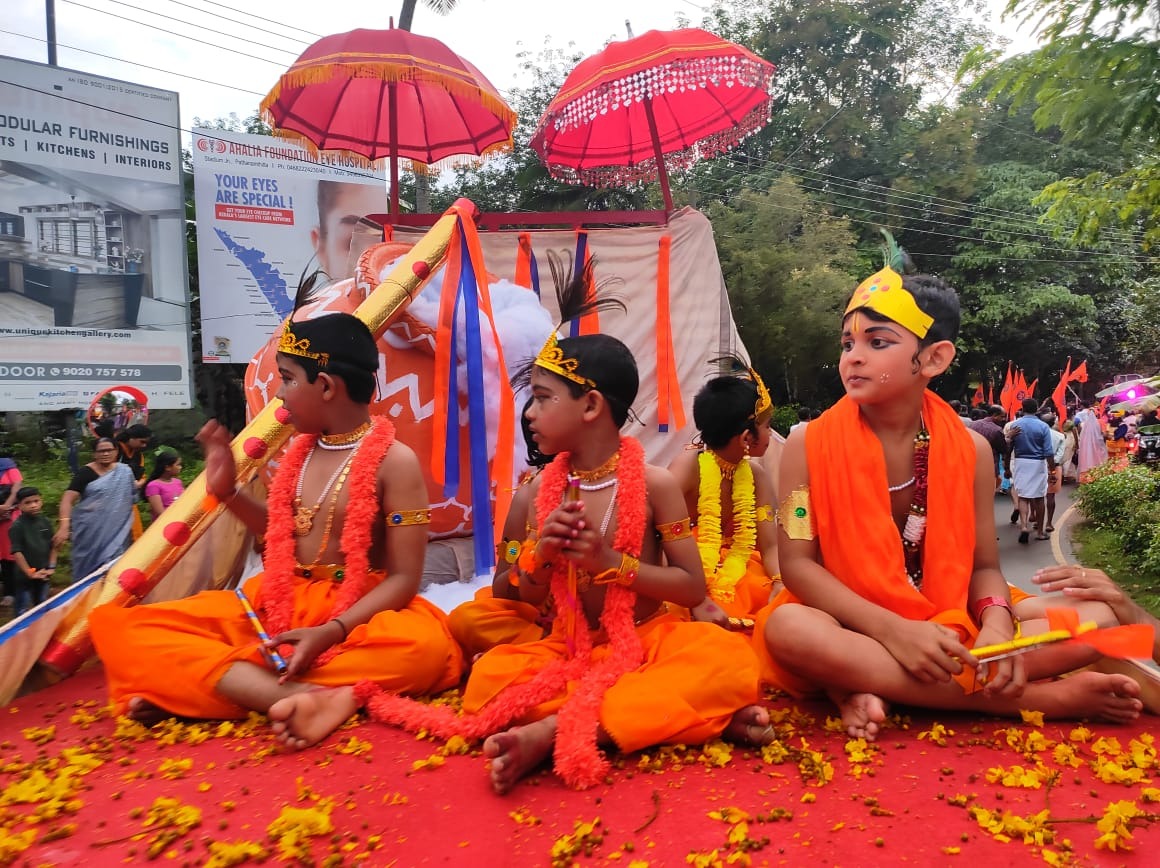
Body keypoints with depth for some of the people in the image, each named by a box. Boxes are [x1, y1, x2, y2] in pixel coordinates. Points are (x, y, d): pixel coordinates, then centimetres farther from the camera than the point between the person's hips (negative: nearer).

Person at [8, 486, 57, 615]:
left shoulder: (46, 522, 1)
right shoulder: (17, 526, -13)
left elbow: (53, 547, 7)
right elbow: (16, 552, -16)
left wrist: (51, 567, -1)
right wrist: (29, 573, -17)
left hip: (43, 575, 5)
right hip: (25, 576, -5)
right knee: (23, 611, 4)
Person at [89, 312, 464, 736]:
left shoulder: (395, 461, -11)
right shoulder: (300, 451, 9)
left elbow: (403, 578, -15)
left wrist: (331, 631, -27)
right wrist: (228, 491, 12)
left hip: (353, 616, -6)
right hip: (275, 604, 6)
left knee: (427, 644, -41)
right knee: (115, 627, -11)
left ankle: (191, 684, -33)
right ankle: (291, 695, -35)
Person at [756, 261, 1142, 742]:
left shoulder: (970, 450, -1)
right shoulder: (809, 445, -8)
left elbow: (983, 565, 3)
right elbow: (797, 563, -13)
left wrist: (995, 625, -20)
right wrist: (892, 630, -25)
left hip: (946, 635, 3)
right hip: (856, 631, -2)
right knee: (788, 627, -36)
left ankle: (873, 688, -19)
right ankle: (1036, 699, -24)